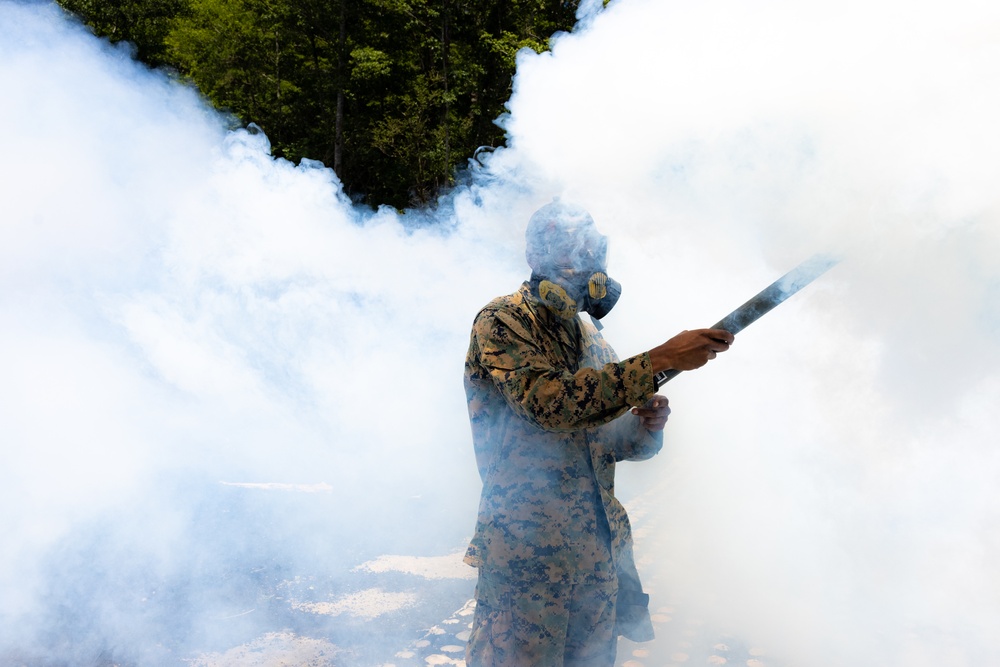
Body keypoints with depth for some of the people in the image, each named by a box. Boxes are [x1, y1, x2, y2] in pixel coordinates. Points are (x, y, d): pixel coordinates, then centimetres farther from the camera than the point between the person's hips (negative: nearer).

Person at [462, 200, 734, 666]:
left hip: (599, 544, 7)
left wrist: (644, 426, -5)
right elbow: (551, 401, -26)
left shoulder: (589, 337, 15)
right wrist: (660, 360, -28)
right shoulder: (502, 322, -8)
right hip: (527, 548, -7)